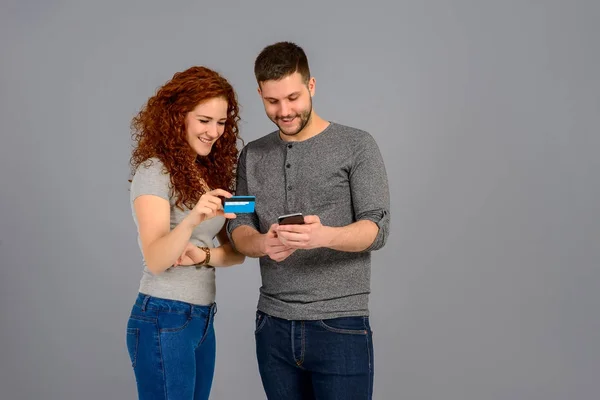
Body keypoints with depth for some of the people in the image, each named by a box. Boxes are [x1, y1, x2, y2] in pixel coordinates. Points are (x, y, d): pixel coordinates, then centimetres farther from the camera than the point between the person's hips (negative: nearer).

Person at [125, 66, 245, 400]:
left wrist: (203, 255, -13)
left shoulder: (214, 173, 9)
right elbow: (155, 260, -22)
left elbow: (236, 251, 7)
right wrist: (192, 221, -40)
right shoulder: (154, 171, -12)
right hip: (163, 320, -7)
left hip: (203, 319, 7)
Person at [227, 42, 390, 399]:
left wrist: (324, 235, -31)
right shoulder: (253, 156, 10)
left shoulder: (357, 146, -3)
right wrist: (264, 243, -18)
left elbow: (376, 228, -10)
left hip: (340, 328, -4)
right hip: (273, 329, 4)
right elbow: (238, 228, 5)